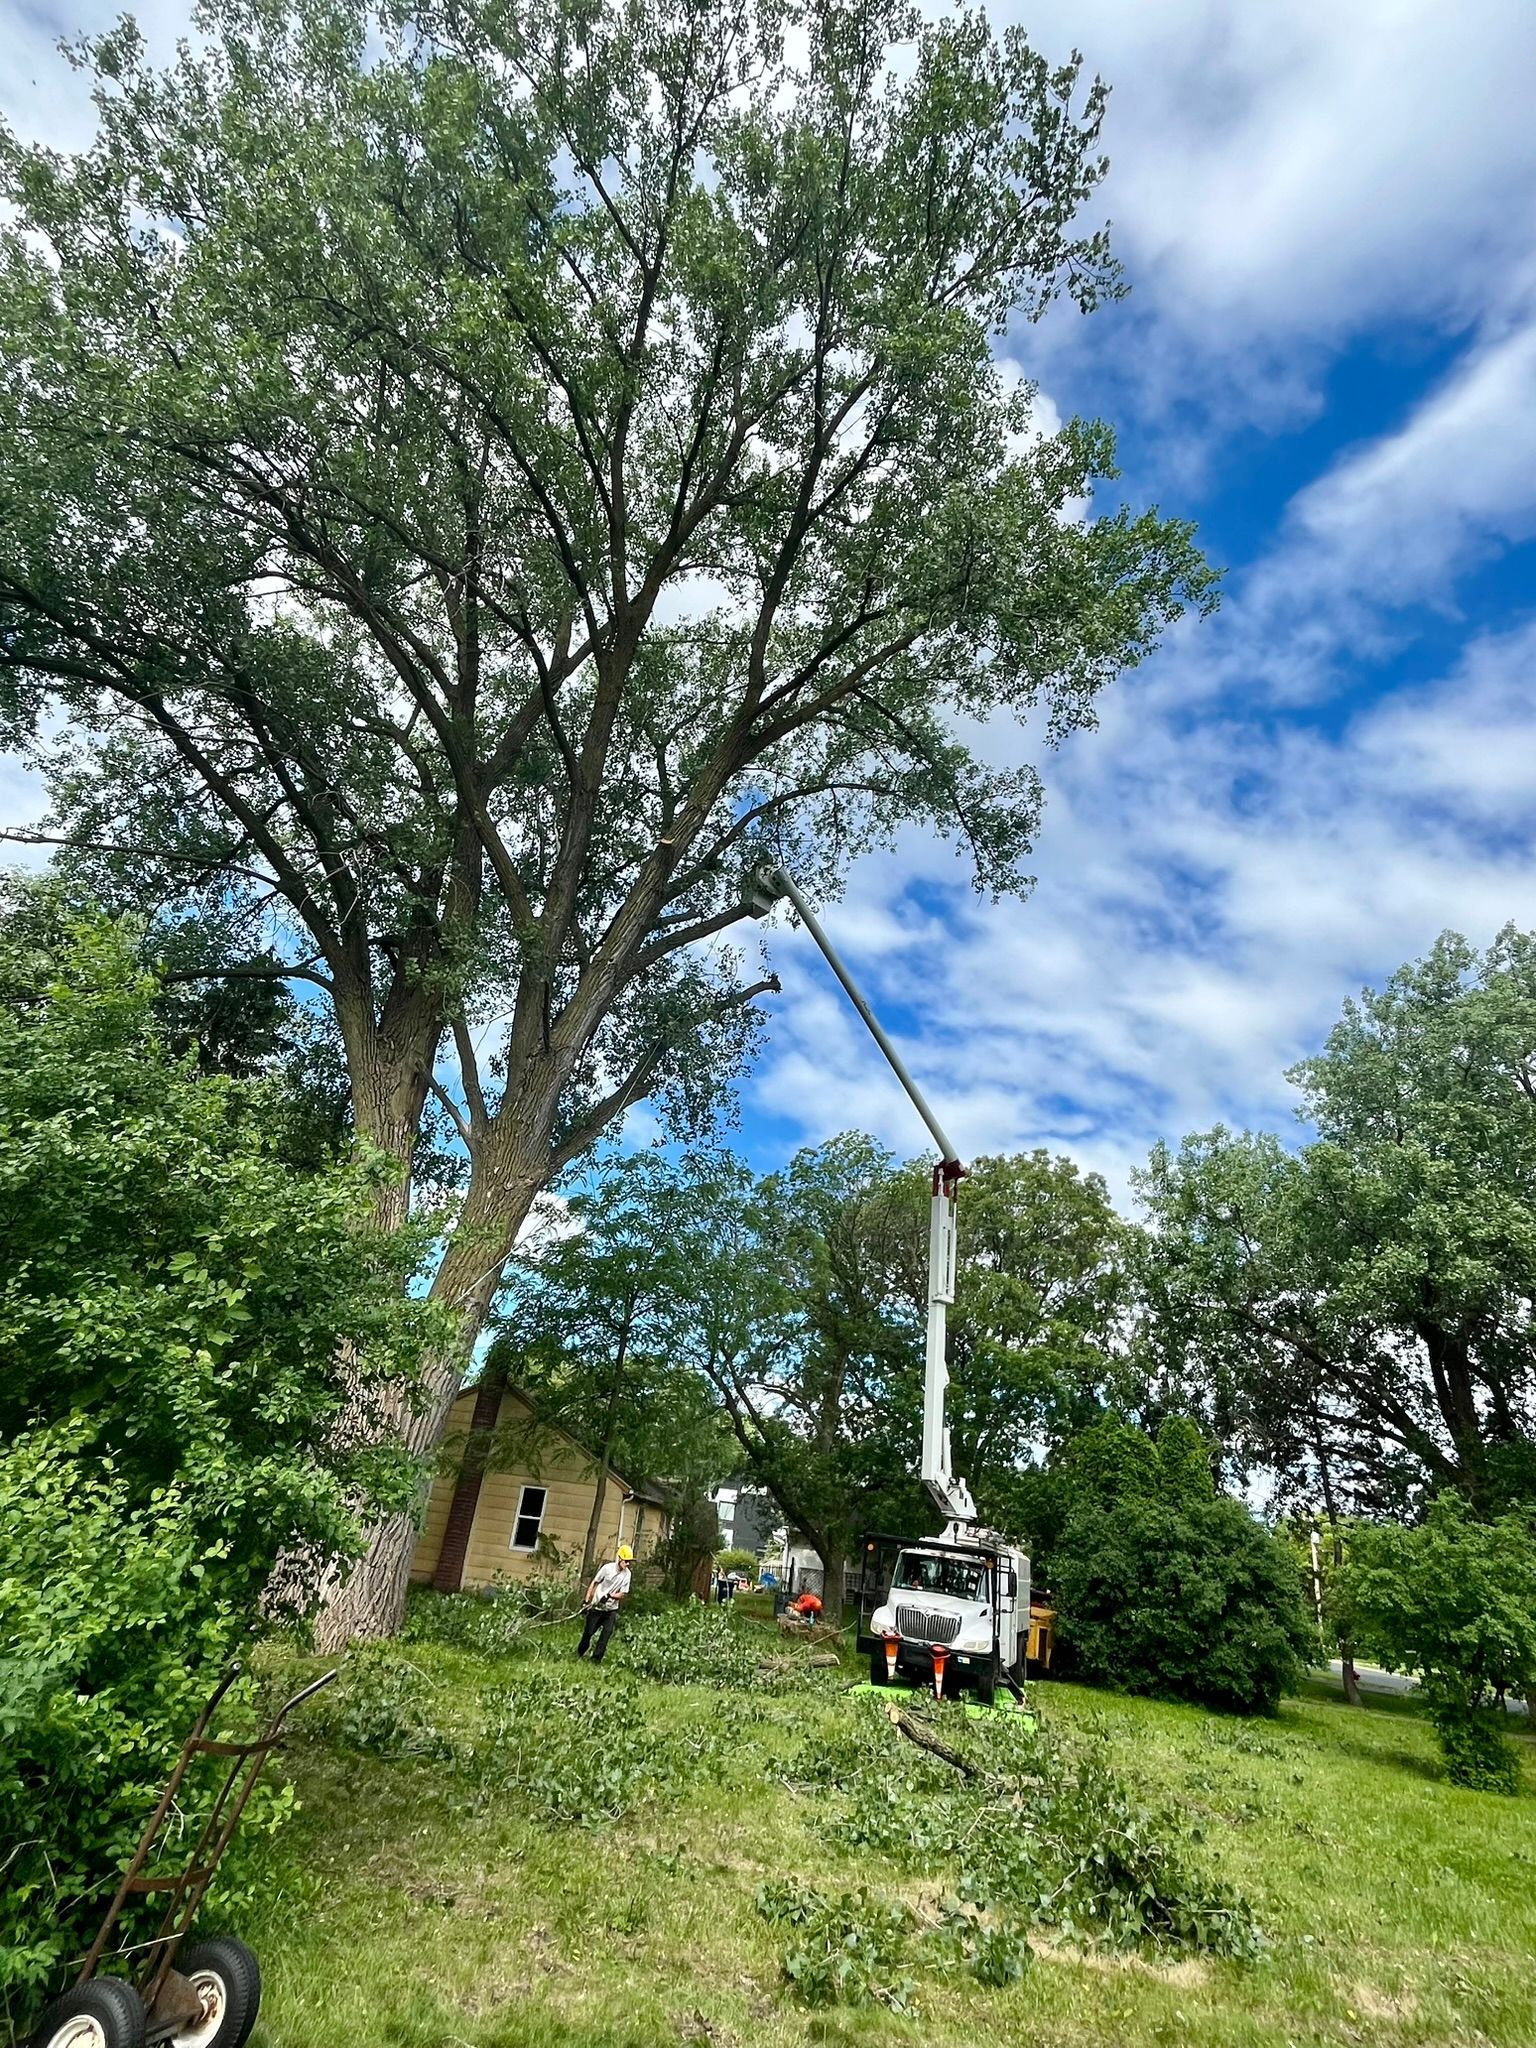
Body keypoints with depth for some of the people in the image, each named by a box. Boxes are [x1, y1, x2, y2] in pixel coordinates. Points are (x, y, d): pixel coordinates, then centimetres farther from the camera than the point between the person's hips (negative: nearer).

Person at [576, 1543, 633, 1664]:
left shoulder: (627, 1574, -10)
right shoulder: (607, 1568, -16)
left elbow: (623, 1594, -7)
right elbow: (594, 1584, -4)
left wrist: (610, 1596, -23)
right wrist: (587, 1600, -4)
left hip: (611, 1609, 1)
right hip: (597, 1607, -1)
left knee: (607, 1634, -11)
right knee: (588, 1632, 7)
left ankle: (596, 1659, 2)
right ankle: (579, 1654, 32)